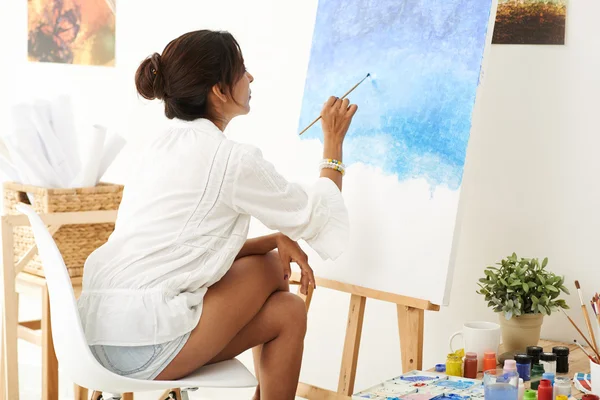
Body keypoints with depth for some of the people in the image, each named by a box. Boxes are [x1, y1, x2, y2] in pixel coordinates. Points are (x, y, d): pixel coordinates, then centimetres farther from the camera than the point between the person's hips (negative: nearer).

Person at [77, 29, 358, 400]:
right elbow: (320, 219, 0)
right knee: (272, 268, 6)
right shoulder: (233, 160, -12)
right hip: (145, 348, -8)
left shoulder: (164, 147, 13)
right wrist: (333, 141, 12)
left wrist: (276, 240, 8)